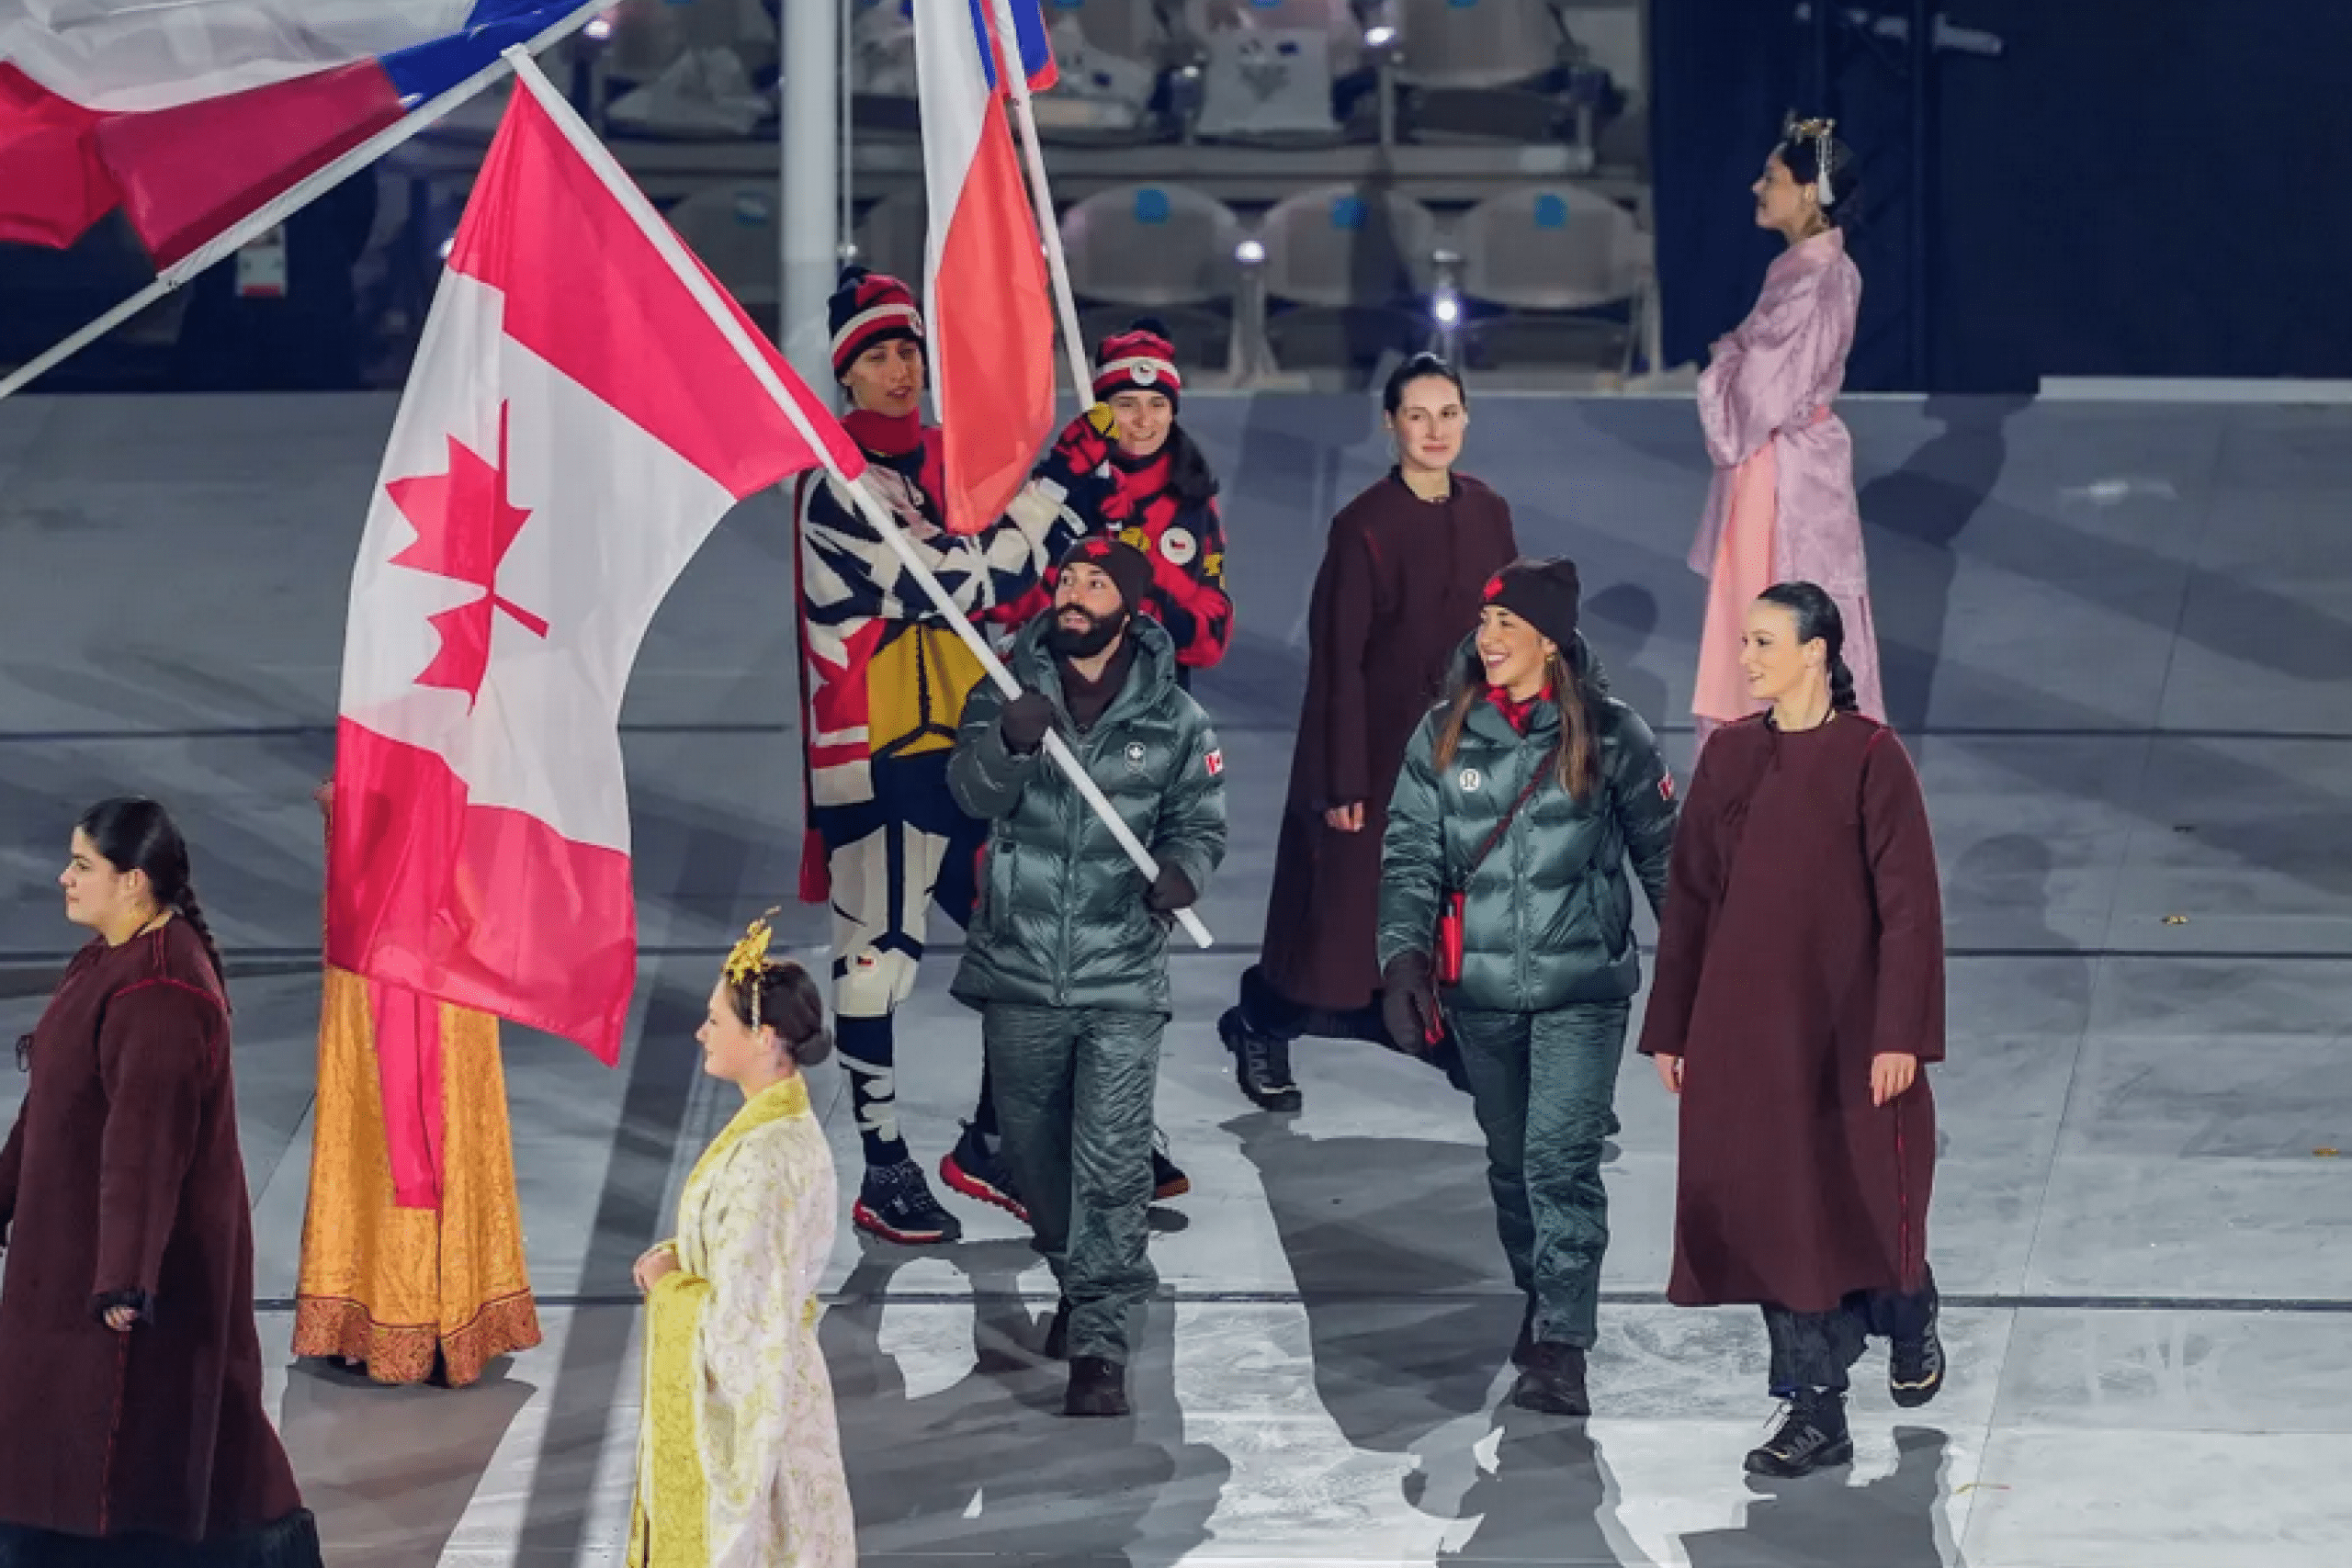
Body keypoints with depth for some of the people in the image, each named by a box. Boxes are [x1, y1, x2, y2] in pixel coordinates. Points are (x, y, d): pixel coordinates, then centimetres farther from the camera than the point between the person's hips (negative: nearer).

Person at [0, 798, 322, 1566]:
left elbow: (145, 1138, -31)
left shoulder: (160, 994, -27)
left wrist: (124, 1273, -33)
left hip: (143, 1239, -10)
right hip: (75, 1229, 10)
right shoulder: (112, 956, 5)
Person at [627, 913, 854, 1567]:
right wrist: (672, 1256, -1)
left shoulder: (770, 1156, -26)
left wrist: (666, 1284, -10)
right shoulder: (775, 1123, 4)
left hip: (747, 1387, -9)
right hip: (733, 1382, 9)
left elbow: (741, 1313, -25)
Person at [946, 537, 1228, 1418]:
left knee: (1110, 1163, -11)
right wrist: (1010, 741, -38)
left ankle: (1099, 1344, -7)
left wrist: (1183, 869, -15)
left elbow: (1201, 822, 8)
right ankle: (1078, 1283, 40)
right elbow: (972, 791, -15)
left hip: (1123, 980, -2)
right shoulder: (1012, 690, 0)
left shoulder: (1173, 720, -1)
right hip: (1019, 971, 2)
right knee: (1034, 1149, 16)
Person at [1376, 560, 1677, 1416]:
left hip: (1582, 985, -4)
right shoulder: (1444, 736, 4)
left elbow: (1661, 851, 5)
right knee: (1510, 1160, 14)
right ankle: (1541, 1300, 34)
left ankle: (1561, 1346, -16)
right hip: (1481, 987, 4)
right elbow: (1410, 856, 4)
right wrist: (1404, 957, -9)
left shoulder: (1610, 734, -3)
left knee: (1561, 1155, -15)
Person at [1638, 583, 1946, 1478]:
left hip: (1846, 1027, -4)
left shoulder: (1871, 758, -10)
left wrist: (1901, 1035, -16)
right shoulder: (1730, 756, 4)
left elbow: (1908, 903, -11)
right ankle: (1815, 1414, 8)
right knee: (1774, 1207, 3)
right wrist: (1670, 1028, 8)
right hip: (1744, 1026, 4)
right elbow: (1690, 898, 8)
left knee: (1863, 1199, 8)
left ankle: (1910, 1322, 39)